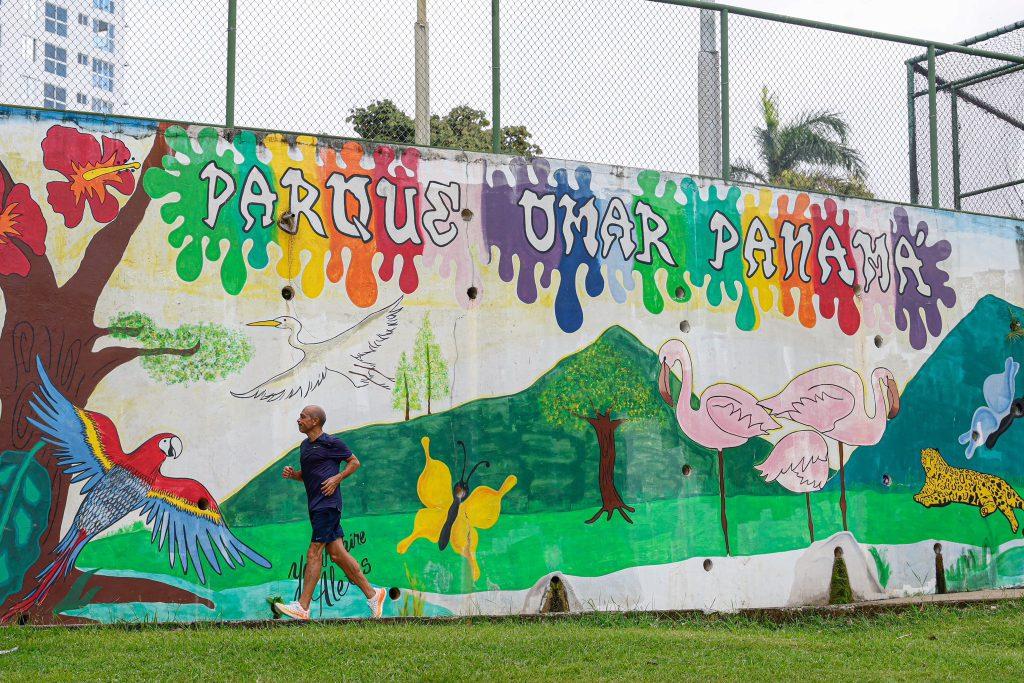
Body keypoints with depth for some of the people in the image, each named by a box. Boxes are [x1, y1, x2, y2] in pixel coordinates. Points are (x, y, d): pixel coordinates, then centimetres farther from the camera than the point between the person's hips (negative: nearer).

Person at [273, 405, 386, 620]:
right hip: (317, 505, 9)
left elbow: (354, 462, 0)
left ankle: (303, 607, -9)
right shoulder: (305, 445, 18)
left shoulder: (331, 443, -7)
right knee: (337, 554, 8)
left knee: (314, 553, -10)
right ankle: (372, 594, 15)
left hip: (327, 504, -9)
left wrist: (337, 478, -13)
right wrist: (292, 473, 7)